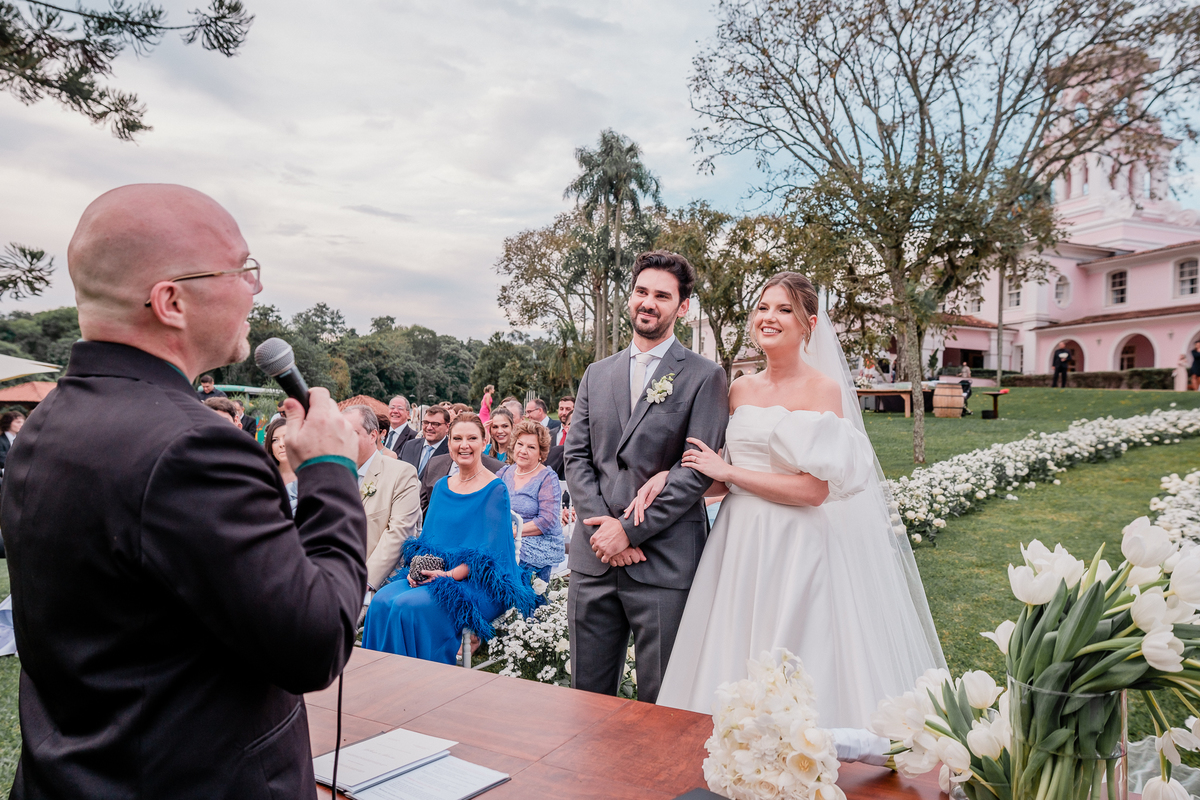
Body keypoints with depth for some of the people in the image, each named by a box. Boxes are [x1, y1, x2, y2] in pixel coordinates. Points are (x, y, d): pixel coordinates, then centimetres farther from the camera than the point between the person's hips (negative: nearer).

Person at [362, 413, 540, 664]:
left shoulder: (495, 490, -5)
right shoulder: (441, 487, 15)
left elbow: (490, 550, -10)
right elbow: (426, 537, 17)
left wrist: (450, 575, -21)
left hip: (476, 583, -6)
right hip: (431, 575, 6)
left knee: (409, 607, -28)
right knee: (381, 601, -20)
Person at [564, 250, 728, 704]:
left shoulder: (704, 377, -2)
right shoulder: (597, 374, 14)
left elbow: (697, 470, -9)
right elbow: (576, 456, 8)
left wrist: (630, 530, -12)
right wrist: (601, 526, -7)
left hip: (665, 564, -4)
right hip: (593, 558, 4)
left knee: (661, 703, 7)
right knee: (587, 693, 13)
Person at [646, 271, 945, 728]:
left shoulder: (824, 389, -6)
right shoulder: (739, 390, 10)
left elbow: (815, 488, -16)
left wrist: (728, 471, -11)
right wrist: (668, 477, -3)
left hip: (798, 547, -5)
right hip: (741, 543, 6)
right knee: (733, 671, 11)